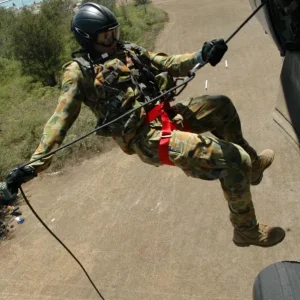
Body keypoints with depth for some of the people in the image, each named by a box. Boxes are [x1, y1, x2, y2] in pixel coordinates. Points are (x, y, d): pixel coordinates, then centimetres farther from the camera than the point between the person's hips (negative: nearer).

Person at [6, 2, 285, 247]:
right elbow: (61, 118, -10)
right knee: (233, 159, -14)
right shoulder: (79, 71, -3)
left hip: (168, 115, 8)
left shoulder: (128, 50, 17)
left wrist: (201, 56, -11)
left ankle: (251, 164, 33)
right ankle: (247, 231, 8)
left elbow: (168, 64, 9)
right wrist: (35, 163, -20)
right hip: (149, 139, -8)